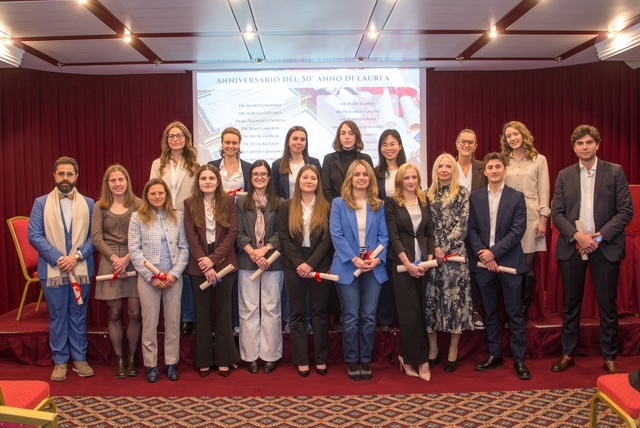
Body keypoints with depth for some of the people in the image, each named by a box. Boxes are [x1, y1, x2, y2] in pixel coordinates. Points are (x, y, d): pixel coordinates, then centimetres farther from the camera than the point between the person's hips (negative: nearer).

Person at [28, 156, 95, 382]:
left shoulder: (89, 204, 6)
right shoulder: (41, 203, 4)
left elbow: (95, 236, 0)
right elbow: (34, 236, -4)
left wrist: (77, 256, -15)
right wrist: (59, 258, -14)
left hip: (82, 269, 1)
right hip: (53, 270, -1)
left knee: (79, 316, 9)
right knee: (57, 317, 7)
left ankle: (80, 359, 20)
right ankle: (60, 361, 18)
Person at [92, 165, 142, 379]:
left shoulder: (138, 204, 3)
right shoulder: (100, 207, 7)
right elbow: (96, 237, 1)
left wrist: (127, 258, -13)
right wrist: (115, 258, -11)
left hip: (134, 262, -1)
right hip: (110, 263, 1)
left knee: (134, 313, -1)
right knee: (114, 314, 4)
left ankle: (132, 357, 15)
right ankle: (119, 359, 16)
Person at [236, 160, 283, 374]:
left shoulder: (278, 203, 5)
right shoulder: (241, 202, 6)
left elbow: (280, 233, 1)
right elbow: (239, 233, 0)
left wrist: (265, 249, -13)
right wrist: (252, 252, -13)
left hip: (272, 262, 0)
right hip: (247, 262, 0)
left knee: (271, 309, 3)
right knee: (248, 310, 4)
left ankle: (270, 355, 11)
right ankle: (250, 355, 12)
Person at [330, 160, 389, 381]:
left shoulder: (379, 205, 9)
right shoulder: (339, 203, 2)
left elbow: (384, 235, 4)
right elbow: (336, 235, -6)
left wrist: (378, 258, -14)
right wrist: (354, 259, -17)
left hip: (373, 268, 2)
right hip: (347, 267, -2)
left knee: (369, 317, 4)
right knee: (351, 317, 1)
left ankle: (366, 360, 17)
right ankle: (352, 361, 15)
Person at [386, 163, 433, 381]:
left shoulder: (424, 201, 11)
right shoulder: (391, 202, -2)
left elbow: (430, 233, 10)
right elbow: (394, 236, -9)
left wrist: (429, 258, -4)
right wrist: (408, 263, -16)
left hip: (423, 263, 5)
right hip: (401, 263, -4)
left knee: (420, 310, 5)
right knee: (410, 311, -3)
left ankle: (408, 357, 18)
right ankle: (420, 359, 5)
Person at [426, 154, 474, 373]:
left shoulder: (462, 193, 3)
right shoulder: (428, 195, 12)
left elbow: (462, 225, -5)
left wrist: (445, 248, -12)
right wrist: (434, 249, -8)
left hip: (454, 254, -3)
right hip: (432, 253, 3)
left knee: (454, 297, -1)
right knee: (431, 298, 4)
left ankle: (453, 352, 9)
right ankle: (432, 349, 16)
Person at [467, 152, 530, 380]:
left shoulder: (517, 197, 1)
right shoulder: (475, 197, 7)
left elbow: (518, 231, -7)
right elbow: (472, 230, 3)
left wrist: (494, 252, -14)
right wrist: (484, 255, -10)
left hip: (509, 262, -2)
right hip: (483, 262, 2)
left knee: (515, 313, 2)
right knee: (489, 312, 10)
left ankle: (519, 359, 10)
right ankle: (494, 355, 21)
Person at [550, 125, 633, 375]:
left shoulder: (615, 172, 1)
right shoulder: (564, 176, 7)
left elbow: (626, 211, -3)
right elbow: (556, 213, 3)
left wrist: (600, 236, -13)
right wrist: (577, 235, -12)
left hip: (605, 248, -2)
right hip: (572, 248, 2)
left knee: (608, 305, 6)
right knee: (571, 305, 10)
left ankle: (609, 358, 18)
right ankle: (567, 354, 21)